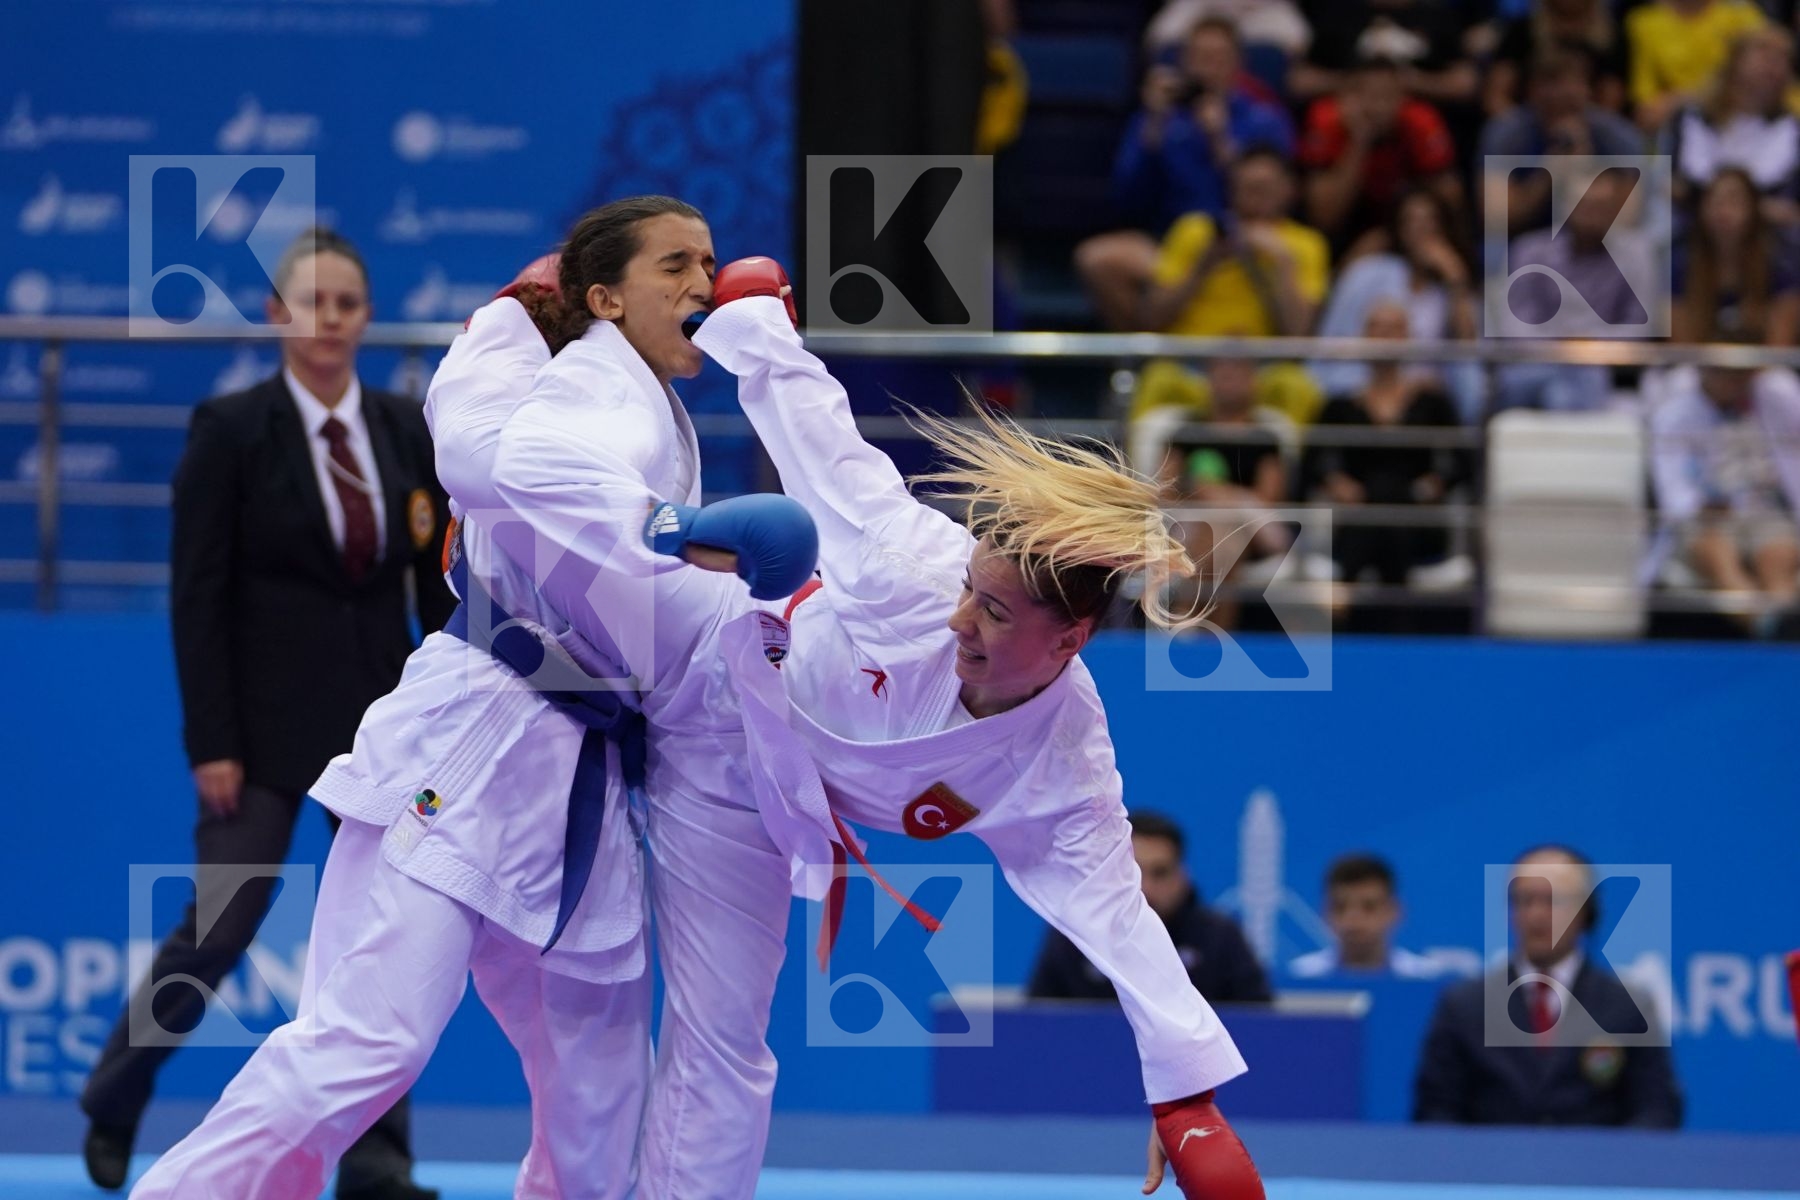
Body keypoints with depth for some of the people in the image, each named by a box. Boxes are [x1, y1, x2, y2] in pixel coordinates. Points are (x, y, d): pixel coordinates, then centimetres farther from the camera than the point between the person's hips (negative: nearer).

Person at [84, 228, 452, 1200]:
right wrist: (211, 743, -13)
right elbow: (196, 596, -8)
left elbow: (438, 586, 8)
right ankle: (114, 1101, 20)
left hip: (382, 718, 4)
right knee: (220, 928, -2)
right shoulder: (230, 430, -7)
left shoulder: (407, 430, 5)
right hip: (267, 718, -4)